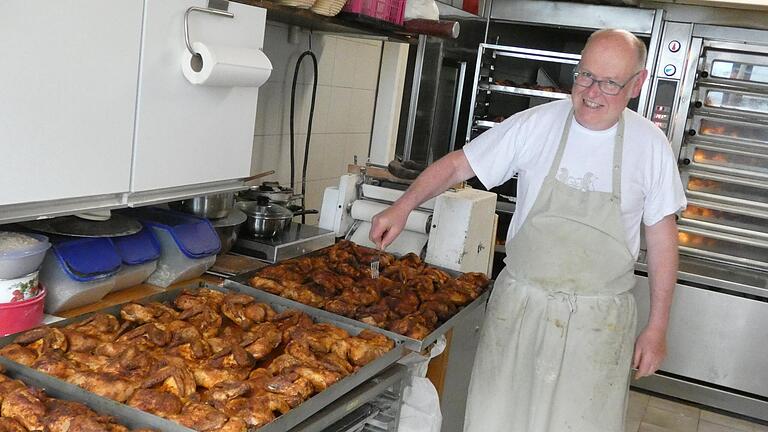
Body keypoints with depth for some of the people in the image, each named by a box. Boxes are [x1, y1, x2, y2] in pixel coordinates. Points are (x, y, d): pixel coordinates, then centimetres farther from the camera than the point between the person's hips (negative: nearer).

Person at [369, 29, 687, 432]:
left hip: (598, 321, 0)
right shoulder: (534, 125, -7)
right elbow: (458, 164, -2)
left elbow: (662, 236, 1)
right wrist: (401, 207, -16)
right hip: (519, 305, 1)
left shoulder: (650, 144, -5)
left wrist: (657, 327, 2)